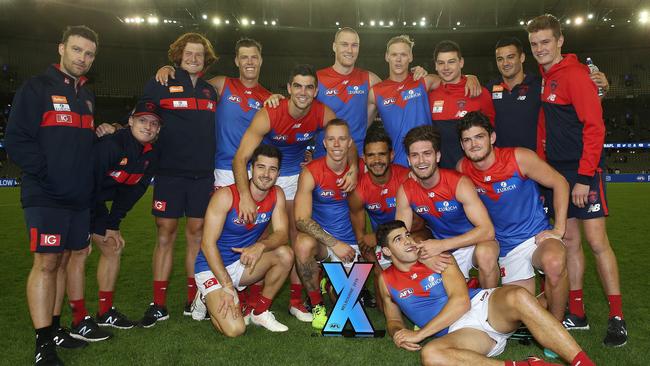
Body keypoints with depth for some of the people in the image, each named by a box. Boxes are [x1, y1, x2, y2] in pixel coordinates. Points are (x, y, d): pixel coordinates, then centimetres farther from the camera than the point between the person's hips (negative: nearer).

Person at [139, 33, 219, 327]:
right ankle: (159, 305, 9)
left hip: (203, 174, 3)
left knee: (197, 233, 6)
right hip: (169, 172, -3)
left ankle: (193, 301, 17)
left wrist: (215, 166, 13)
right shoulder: (159, 85, 2)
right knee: (166, 234, 0)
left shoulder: (210, 91, 14)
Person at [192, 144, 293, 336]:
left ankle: (260, 312, -1)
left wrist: (261, 246, -33)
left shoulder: (277, 194, -5)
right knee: (235, 329, -21)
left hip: (243, 263, 5)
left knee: (285, 254, -21)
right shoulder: (226, 196, -20)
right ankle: (209, 299, 12)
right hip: (212, 267, -5)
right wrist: (227, 286, -24)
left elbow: (282, 233, -10)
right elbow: (207, 243, -19)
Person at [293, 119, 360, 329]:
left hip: (349, 243, 2)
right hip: (320, 238, -1)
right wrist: (334, 243, -24)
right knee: (303, 243, -37)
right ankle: (317, 304, -11)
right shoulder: (311, 172, -12)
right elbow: (302, 219, -18)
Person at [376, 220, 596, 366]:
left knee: (518, 297, -35)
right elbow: (393, 320, 23)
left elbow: (461, 301, -7)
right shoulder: (386, 280, 10)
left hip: (484, 304, 0)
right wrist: (398, 334, -4)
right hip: (458, 331, 0)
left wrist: (419, 334, -13)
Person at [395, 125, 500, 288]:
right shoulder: (405, 191, -10)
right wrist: (425, 256, -27)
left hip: (474, 242, -3)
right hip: (442, 250, 4)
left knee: (485, 253, -34)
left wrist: (441, 245, -35)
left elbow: (487, 230, -28)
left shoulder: (459, 183, -22)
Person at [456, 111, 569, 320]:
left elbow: (559, 183, -4)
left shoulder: (519, 158, -12)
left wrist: (559, 229, -9)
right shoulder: (462, 169, -4)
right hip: (506, 248, 3)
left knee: (555, 262, -36)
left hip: (537, 236, -3)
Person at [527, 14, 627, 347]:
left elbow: (594, 127, -16)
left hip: (584, 172, -7)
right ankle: (576, 313, 18)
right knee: (569, 240, 9)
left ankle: (617, 318, 8)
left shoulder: (575, 75, -10)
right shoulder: (544, 78, 12)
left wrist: (584, 177, -19)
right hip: (557, 171, 7)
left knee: (597, 242, -4)